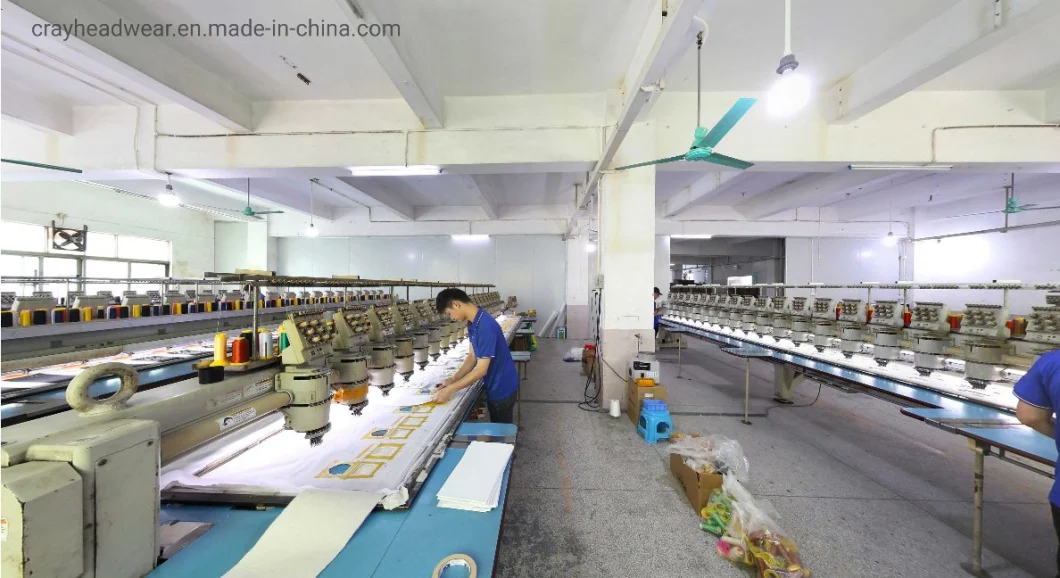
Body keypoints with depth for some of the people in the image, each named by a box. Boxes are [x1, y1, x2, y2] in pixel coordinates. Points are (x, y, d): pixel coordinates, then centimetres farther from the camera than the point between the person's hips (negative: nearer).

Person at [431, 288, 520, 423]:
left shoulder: (485, 326, -30)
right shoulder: (473, 323, 0)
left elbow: (481, 370, -28)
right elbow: (472, 356, 5)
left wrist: (450, 390, -24)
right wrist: (453, 379, -5)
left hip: (502, 388, -8)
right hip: (495, 386, 8)